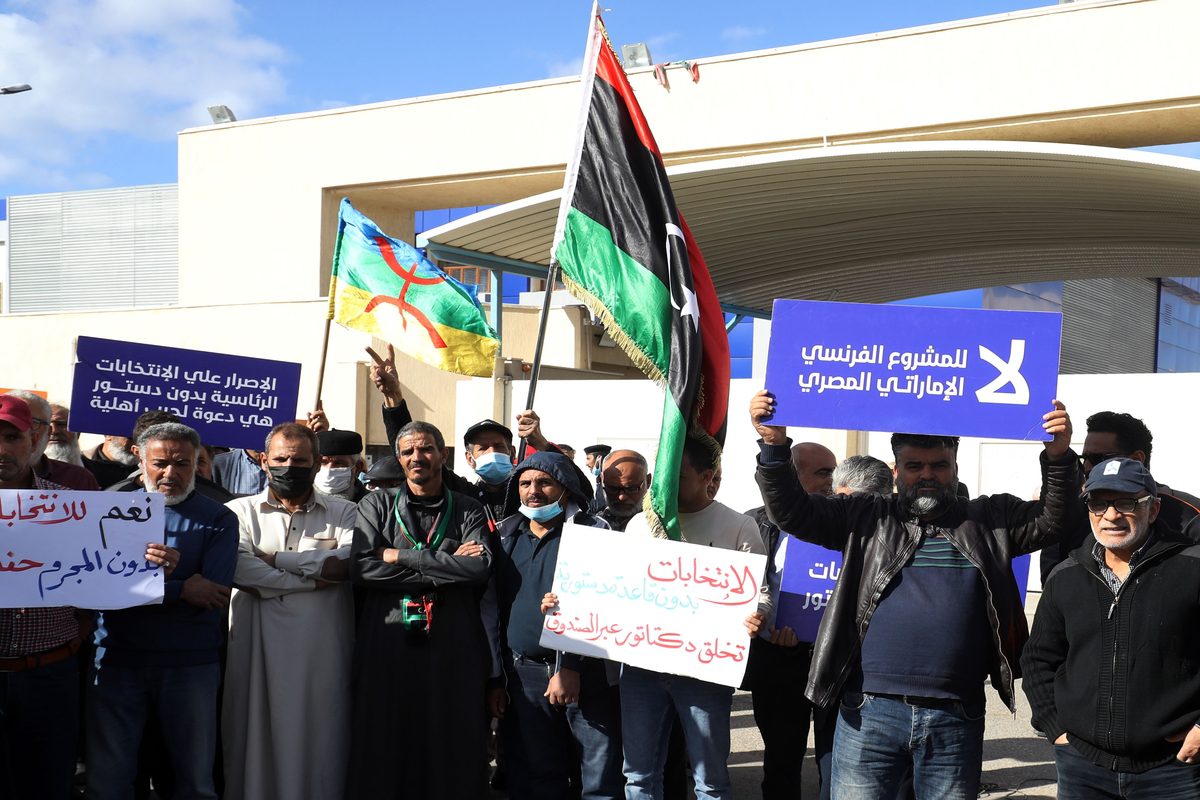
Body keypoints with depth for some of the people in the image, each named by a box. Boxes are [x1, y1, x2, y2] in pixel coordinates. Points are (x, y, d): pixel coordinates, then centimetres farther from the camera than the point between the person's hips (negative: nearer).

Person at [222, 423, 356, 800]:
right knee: (256, 741, 5)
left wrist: (276, 558, -7)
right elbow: (240, 569, -10)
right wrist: (317, 577, -8)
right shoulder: (240, 511, 9)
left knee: (318, 748, 5)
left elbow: (351, 560, -10)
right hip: (258, 651, 0)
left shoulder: (343, 512, 10)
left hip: (322, 654, 0)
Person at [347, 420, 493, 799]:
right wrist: (447, 570, -8)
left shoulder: (468, 511, 10)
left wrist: (400, 556, -8)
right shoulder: (377, 504, 9)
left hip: (453, 644, 0)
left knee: (453, 747, 3)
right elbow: (362, 568, -6)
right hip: (388, 639, 0)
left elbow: (480, 568, -8)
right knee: (384, 749, 3)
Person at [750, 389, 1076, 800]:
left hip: (956, 719, 1)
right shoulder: (866, 518, 6)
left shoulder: (990, 521, 11)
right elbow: (792, 511, 0)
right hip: (870, 712, -1)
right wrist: (774, 445, -14)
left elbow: (1050, 520, 1)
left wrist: (1058, 457, -15)